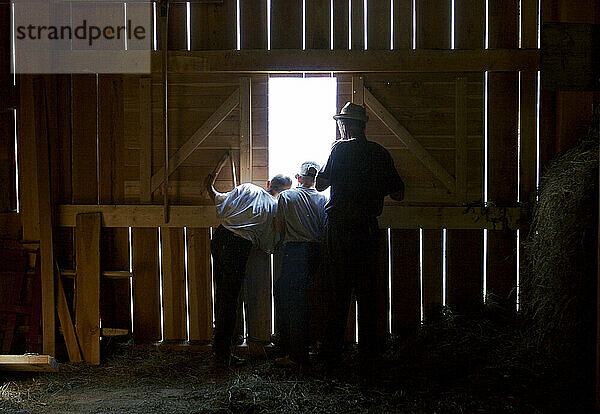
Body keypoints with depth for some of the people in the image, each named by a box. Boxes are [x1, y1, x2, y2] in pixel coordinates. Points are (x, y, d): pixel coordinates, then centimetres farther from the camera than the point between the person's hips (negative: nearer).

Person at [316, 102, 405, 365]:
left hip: (339, 227, -3)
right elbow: (399, 194, 10)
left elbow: (320, 184, -4)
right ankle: (367, 350, 13)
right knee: (366, 289, 10)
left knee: (338, 291, 2)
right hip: (367, 228, 3)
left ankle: (332, 352, 6)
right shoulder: (381, 153, 6)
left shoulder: (340, 148, -6)